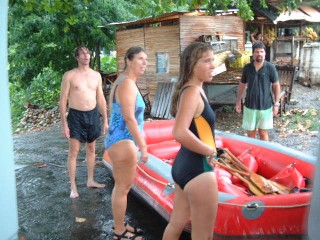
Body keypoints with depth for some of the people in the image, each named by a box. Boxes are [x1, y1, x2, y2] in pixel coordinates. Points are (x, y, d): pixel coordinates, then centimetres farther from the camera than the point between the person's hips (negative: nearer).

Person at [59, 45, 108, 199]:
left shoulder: (96, 75, 7)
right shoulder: (69, 75, -6)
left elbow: (101, 98, 11)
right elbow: (63, 100, -7)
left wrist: (105, 120, 9)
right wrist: (64, 124, -11)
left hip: (93, 115, 5)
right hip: (76, 116, -4)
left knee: (91, 149, 14)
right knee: (73, 152, -1)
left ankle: (90, 180, 29)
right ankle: (73, 187, 10)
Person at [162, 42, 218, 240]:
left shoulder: (194, 90, 11)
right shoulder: (192, 92, -19)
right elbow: (180, 133, -34)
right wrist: (210, 152, -20)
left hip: (185, 165, 10)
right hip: (198, 169, -9)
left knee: (177, 224, 24)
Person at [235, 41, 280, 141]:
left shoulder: (270, 67, -6)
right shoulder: (247, 68, 1)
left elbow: (276, 86, -3)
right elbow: (242, 85, 10)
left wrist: (276, 104, -6)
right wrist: (238, 101, 9)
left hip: (265, 106, -2)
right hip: (249, 105, 2)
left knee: (263, 132, 8)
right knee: (250, 132, 11)